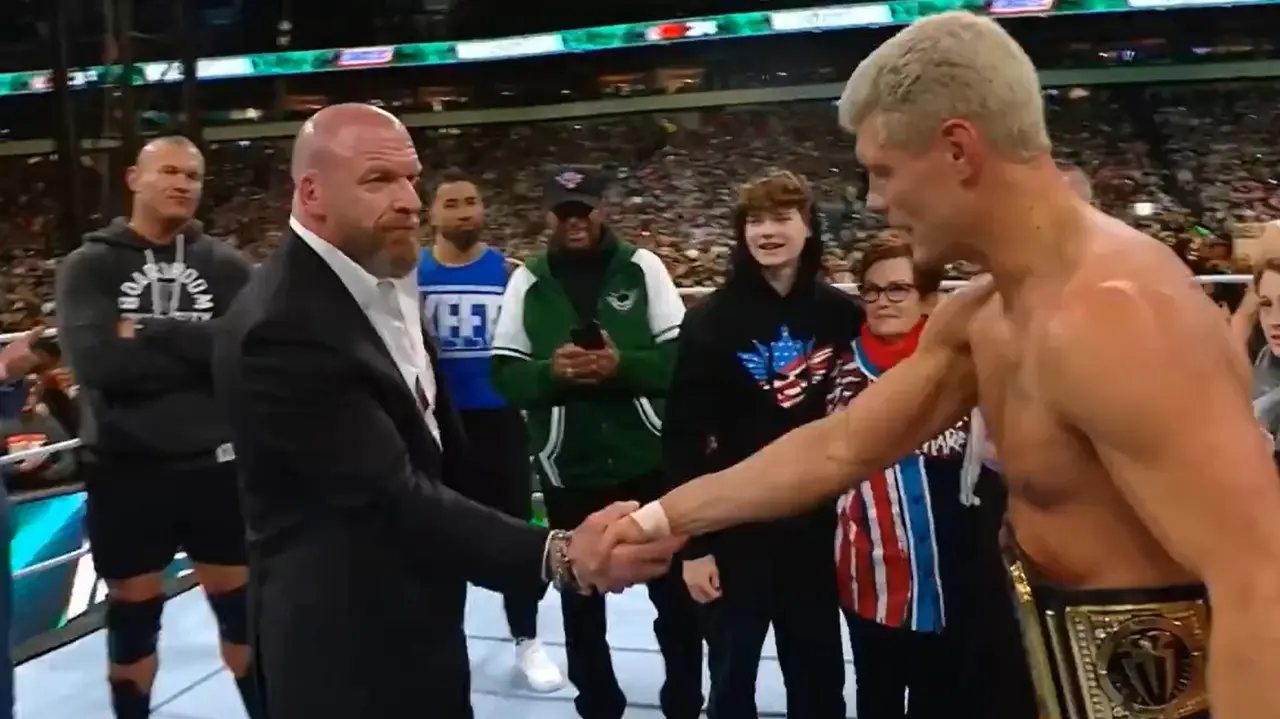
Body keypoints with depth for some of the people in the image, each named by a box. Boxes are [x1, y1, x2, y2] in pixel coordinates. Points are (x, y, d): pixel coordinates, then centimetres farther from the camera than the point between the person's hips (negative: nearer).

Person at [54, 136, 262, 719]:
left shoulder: (225, 265, 2)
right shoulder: (89, 266, -2)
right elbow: (96, 362, -18)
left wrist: (149, 333, -15)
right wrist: (198, 350, -14)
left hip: (215, 464, 1)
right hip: (125, 469, -1)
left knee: (241, 606, 13)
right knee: (132, 615, 14)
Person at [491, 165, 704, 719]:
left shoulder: (641, 266, -3)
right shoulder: (528, 281, 0)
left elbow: (683, 355, -7)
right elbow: (504, 373, -2)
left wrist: (622, 365, -22)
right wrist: (551, 371, -21)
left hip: (650, 461, -1)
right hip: (568, 470, 1)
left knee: (675, 590, 13)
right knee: (580, 599, 16)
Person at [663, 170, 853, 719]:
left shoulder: (841, 314, -2)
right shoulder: (712, 318, -10)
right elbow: (683, 436, -10)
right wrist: (693, 542, -11)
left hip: (817, 527, 3)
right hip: (736, 529, -2)